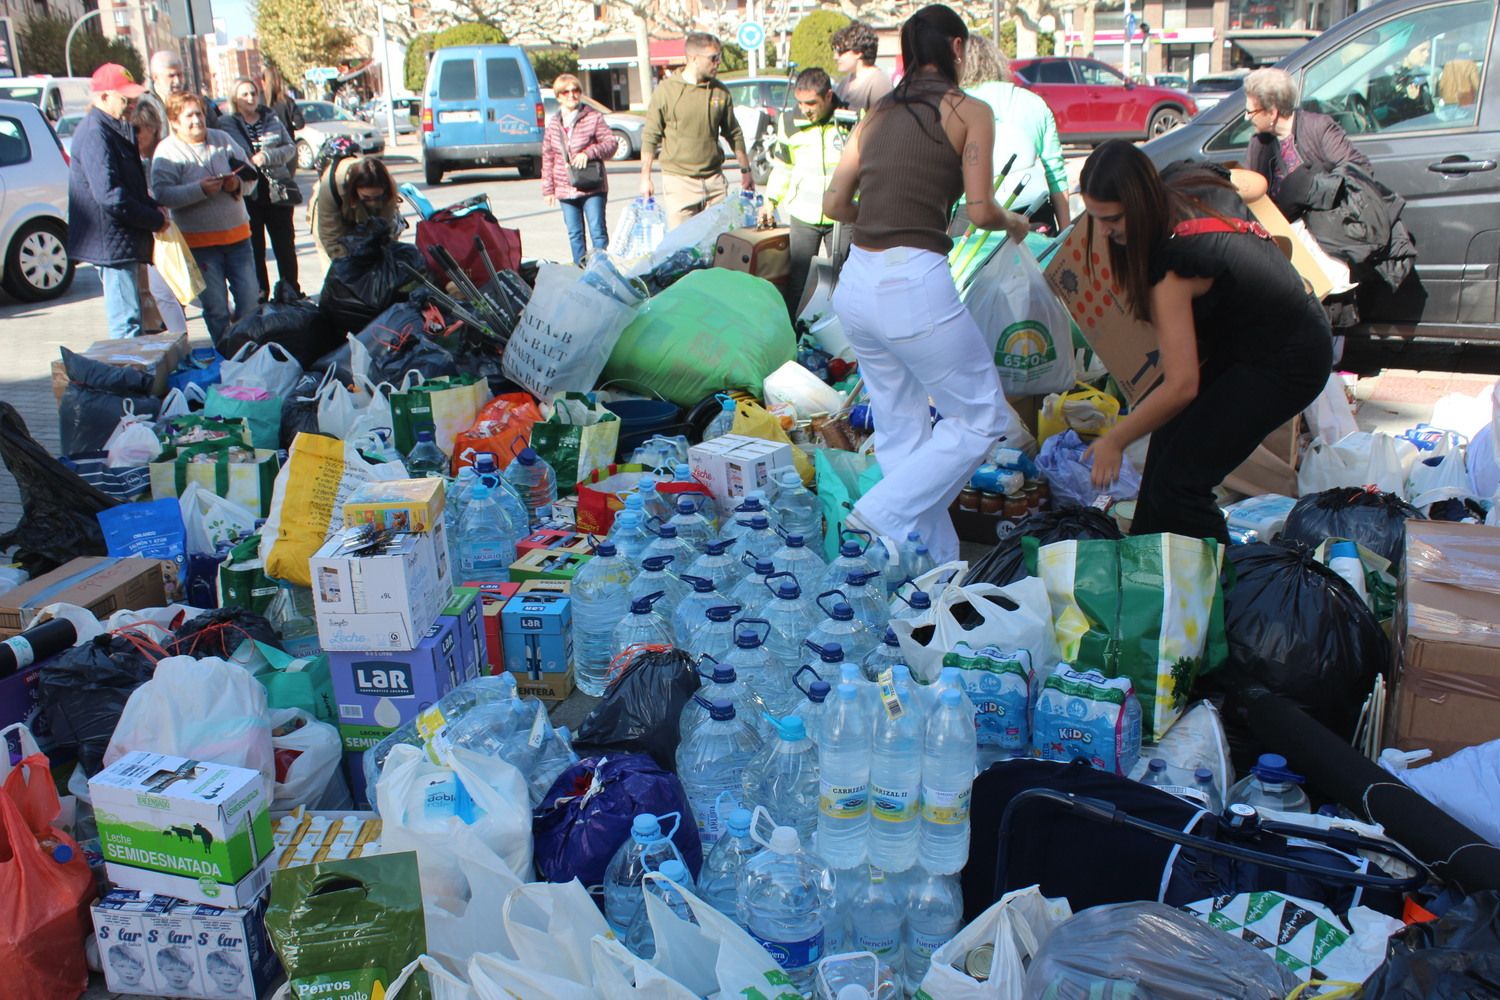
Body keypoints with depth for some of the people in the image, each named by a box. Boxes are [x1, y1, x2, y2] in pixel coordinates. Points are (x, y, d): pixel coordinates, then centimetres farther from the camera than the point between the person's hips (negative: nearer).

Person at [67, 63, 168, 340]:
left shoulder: (114, 128, 16)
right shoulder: (94, 133, -18)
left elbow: (130, 183, 24)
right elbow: (111, 196, -25)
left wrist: (153, 206, 6)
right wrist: (156, 220, -16)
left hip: (122, 242, 11)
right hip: (111, 243, -11)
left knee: (129, 317, 17)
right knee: (127, 321, -8)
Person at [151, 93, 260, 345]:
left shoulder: (223, 139, 9)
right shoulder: (167, 151, -5)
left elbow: (251, 174, 9)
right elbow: (162, 194, -16)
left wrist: (237, 183, -12)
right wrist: (200, 189, -25)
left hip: (237, 233, 4)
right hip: (199, 240, -4)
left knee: (250, 299, 5)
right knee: (215, 306, 2)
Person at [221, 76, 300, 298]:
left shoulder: (272, 119, 7)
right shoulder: (226, 124, 0)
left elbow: (290, 147, 2)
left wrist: (266, 157, -13)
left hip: (277, 192, 2)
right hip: (247, 194, -2)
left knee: (285, 246, 7)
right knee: (255, 248, 6)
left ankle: (292, 294, 18)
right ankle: (260, 296, 14)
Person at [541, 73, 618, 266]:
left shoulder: (593, 117, -2)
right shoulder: (554, 124, 9)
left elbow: (611, 142, -3)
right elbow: (547, 158, 11)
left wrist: (588, 152, -18)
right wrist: (548, 188, 7)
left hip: (592, 187, -4)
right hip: (565, 189, 4)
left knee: (597, 231, -3)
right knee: (574, 234, 9)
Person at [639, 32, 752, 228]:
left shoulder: (721, 92, 6)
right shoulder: (666, 90, -4)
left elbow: (733, 134, 17)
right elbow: (649, 136, -1)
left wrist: (745, 170, 20)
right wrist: (645, 178, -3)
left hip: (714, 179, 4)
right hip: (678, 180, -3)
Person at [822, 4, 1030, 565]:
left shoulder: (878, 115, 16)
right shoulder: (969, 111, 0)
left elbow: (834, 205, 15)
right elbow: (980, 211, -6)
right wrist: (1013, 223, 15)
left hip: (856, 283, 7)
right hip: (914, 285, -7)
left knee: (900, 434, 15)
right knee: (981, 418, 10)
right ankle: (881, 514, 0)